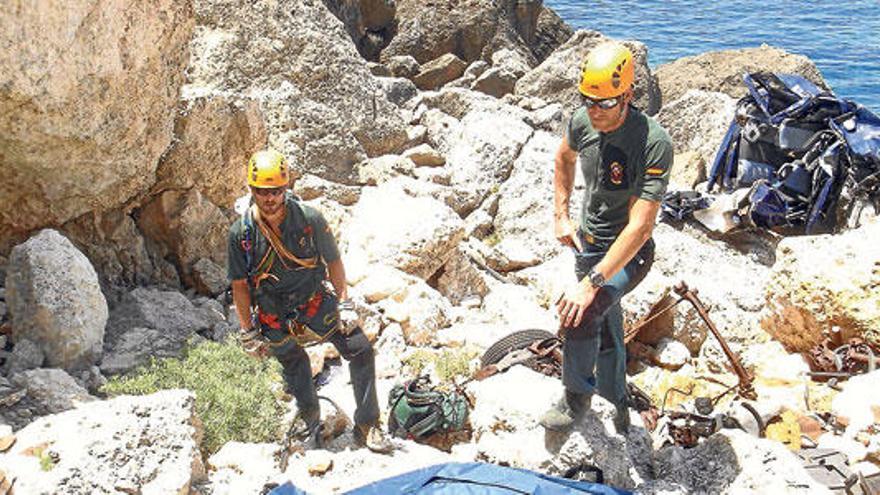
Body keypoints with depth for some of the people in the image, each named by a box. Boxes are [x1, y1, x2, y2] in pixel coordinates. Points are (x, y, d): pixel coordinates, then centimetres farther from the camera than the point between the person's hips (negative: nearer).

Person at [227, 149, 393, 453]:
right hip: (275, 318, 0)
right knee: (297, 376, 12)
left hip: (317, 303, 0)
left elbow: (333, 261, -2)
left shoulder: (309, 219, -15)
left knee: (361, 351, -10)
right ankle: (312, 428, 38)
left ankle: (367, 427, 5)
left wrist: (344, 304, -4)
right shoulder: (240, 233, -12)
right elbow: (239, 285, -2)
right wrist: (248, 332, 0)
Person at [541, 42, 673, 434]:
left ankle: (576, 397, -3)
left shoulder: (654, 143, -30)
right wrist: (560, 215, 5)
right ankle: (617, 402, 47)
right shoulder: (582, 122, -11)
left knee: (582, 313, -30)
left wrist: (591, 283, -38)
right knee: (605, 330, 22)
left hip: (628, 252, -6)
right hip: (587, 240, 6)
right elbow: (564, 158, 15)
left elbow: (640, 226, -33)